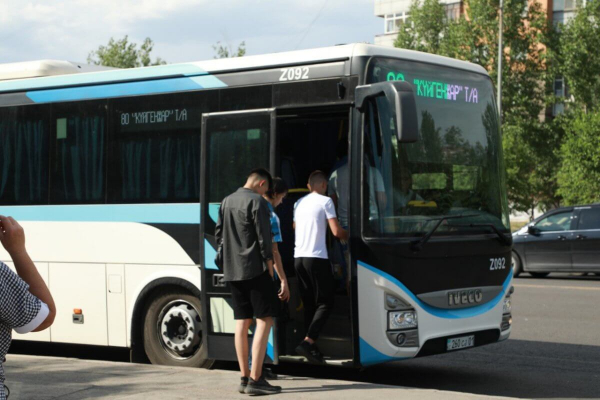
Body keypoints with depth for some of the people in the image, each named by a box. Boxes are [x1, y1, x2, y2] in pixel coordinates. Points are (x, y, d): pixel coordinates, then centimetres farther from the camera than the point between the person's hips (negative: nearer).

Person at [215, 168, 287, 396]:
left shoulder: (226, 202, 15)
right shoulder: (257, 202, -10)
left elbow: (219, 234, 18)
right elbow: (264, 239, -12)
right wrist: (269, 266, -6)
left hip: (232, 270, 8)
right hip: (255, 269, -8)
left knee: (242, 323, 10)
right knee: (264, 321, -5)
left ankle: (244, 378, 12)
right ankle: (255, 380, -10)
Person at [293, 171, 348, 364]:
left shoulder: (299, 203, 16)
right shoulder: (325, 201, -3)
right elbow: (336, 231, -8)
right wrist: (349, 235, 11)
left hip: (298, 258, 7)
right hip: (316, 258, -7)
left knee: (309, 304, 11)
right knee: (325, 303, -3)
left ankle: (311, 347, 9)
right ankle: (308, 341, -18)